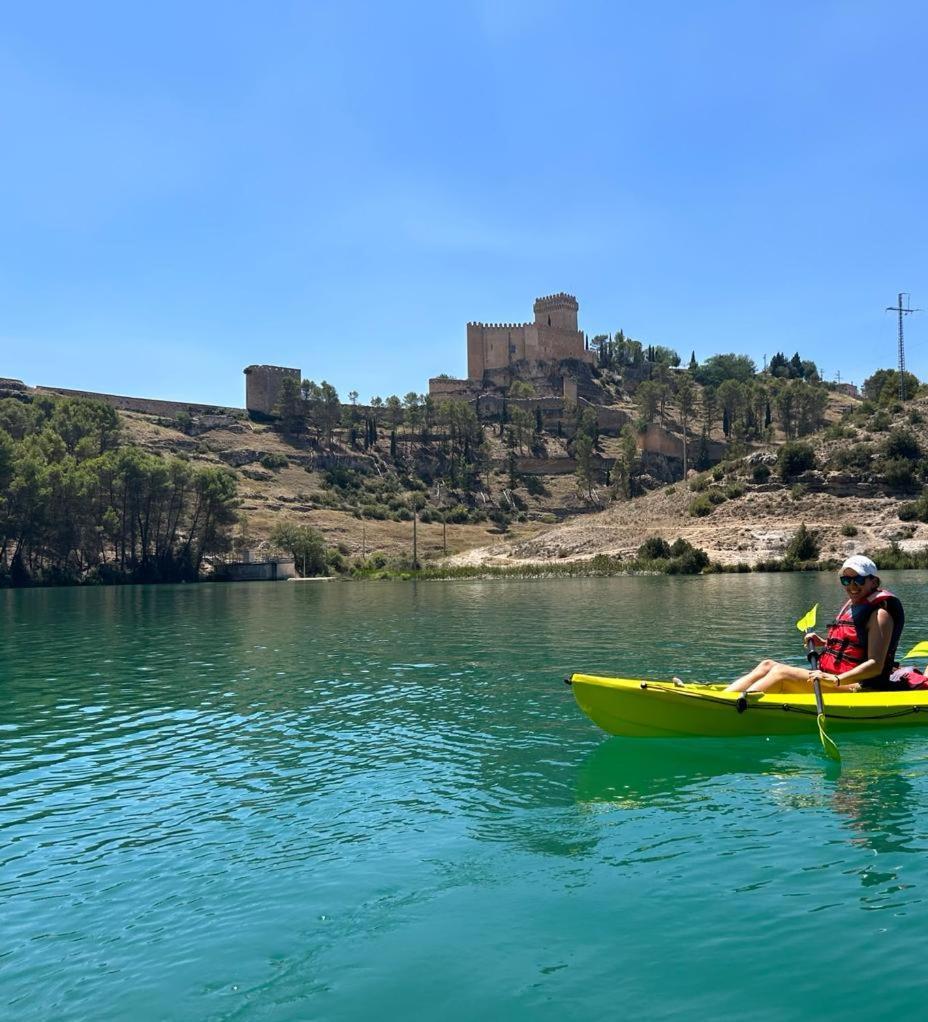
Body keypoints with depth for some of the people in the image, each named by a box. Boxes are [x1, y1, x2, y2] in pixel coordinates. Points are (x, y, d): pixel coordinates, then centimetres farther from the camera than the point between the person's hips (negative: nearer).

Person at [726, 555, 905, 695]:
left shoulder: (879, 614, -9)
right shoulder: (852, 606, 19)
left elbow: (875, 666, -19)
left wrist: (836, 679, -31)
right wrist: (823, 643, 13)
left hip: (856, 688, -9)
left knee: (781, 673, -25)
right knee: (767, 666, -4)